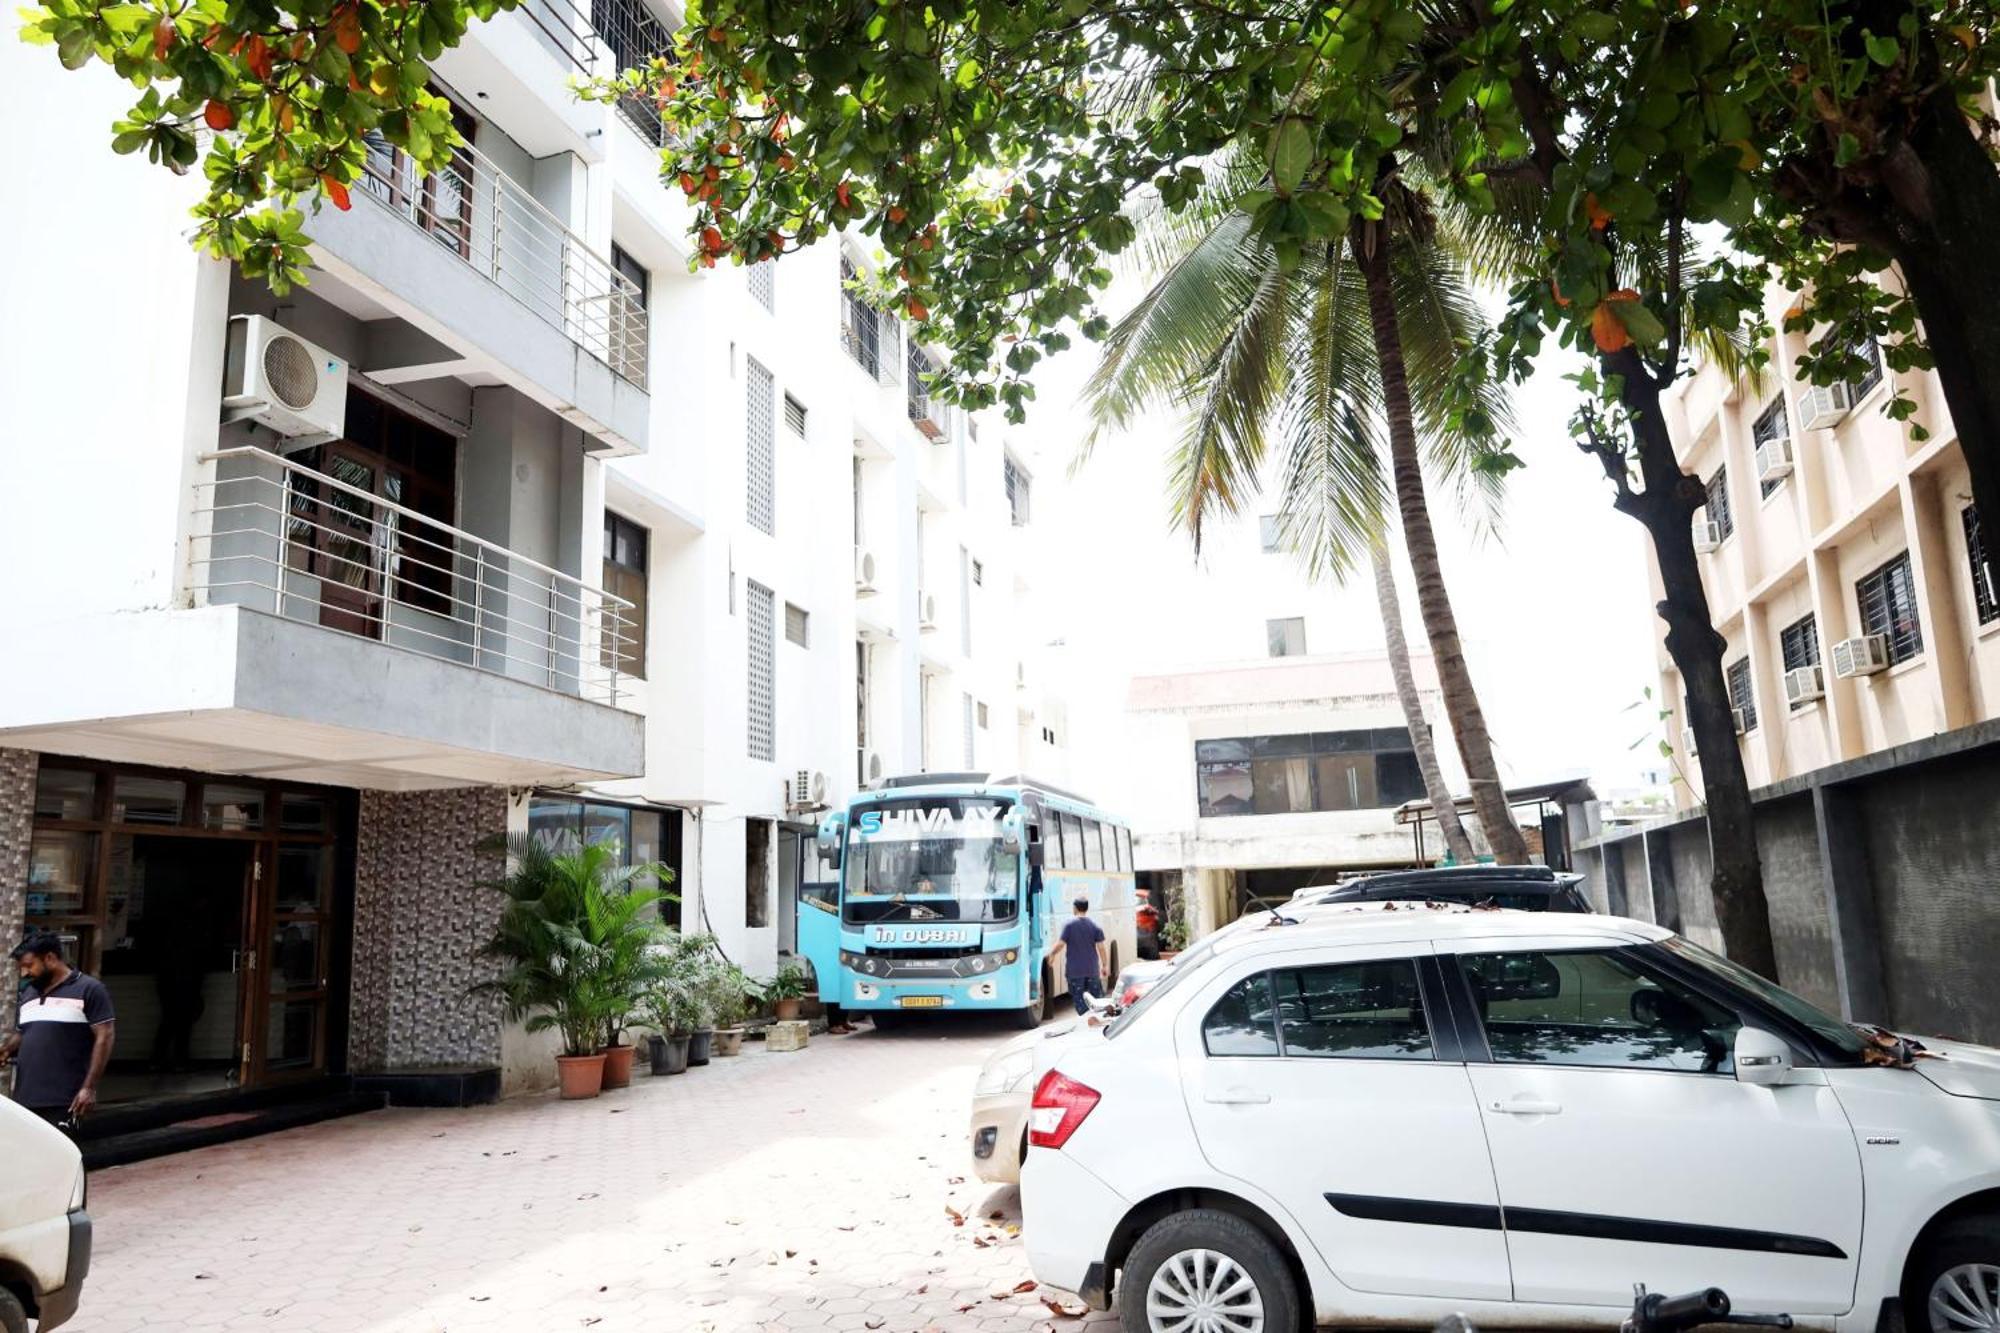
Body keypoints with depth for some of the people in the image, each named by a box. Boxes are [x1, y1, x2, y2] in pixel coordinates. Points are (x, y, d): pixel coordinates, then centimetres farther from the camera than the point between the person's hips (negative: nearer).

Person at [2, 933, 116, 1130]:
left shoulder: (88, 990, -4)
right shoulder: (29, 995, 18)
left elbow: (104, 1037, -8)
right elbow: (23, 1035, 28)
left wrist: (89, 1087, -14)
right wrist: (7, 1049, 5)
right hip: (24, 1099, 7)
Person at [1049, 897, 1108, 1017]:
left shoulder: (1068, 924, -8)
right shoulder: (1095, 926, -2)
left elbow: (1061, 944, -11)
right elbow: (1102, 947, -3)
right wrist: (1104, 965, 6)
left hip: (1075, 970, -2)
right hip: (1092, 969, 2)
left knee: (1079, 998, 4)